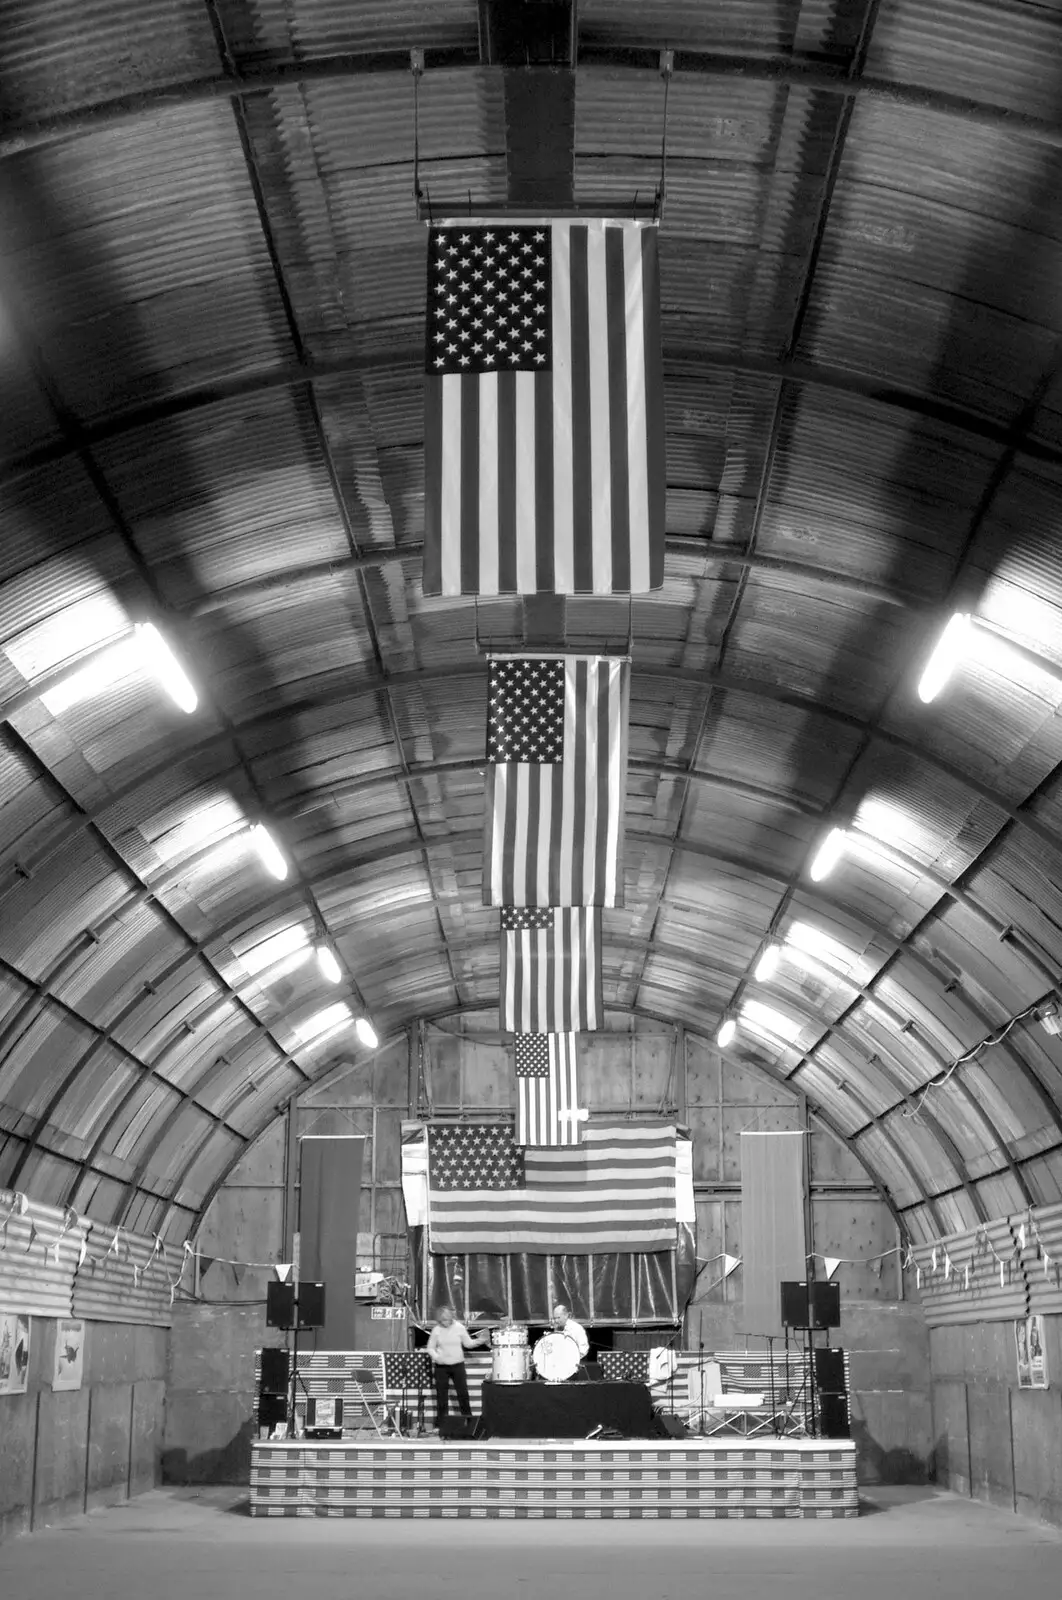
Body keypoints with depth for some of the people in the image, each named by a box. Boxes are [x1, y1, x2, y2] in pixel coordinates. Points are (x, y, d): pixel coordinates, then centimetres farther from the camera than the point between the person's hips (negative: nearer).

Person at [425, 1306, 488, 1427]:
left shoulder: (459, 1328, -3)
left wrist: (479, 1340, -13)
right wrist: (435, 1356, -18)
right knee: (441, 1395, 4)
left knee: (463, 1393, 1)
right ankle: (440, 1424, 13)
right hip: (441, 1366, 0)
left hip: (457, 1364, 0)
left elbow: (468, 1343, 4)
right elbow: (430, 1348, 2)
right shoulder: (436, 1330, -4)